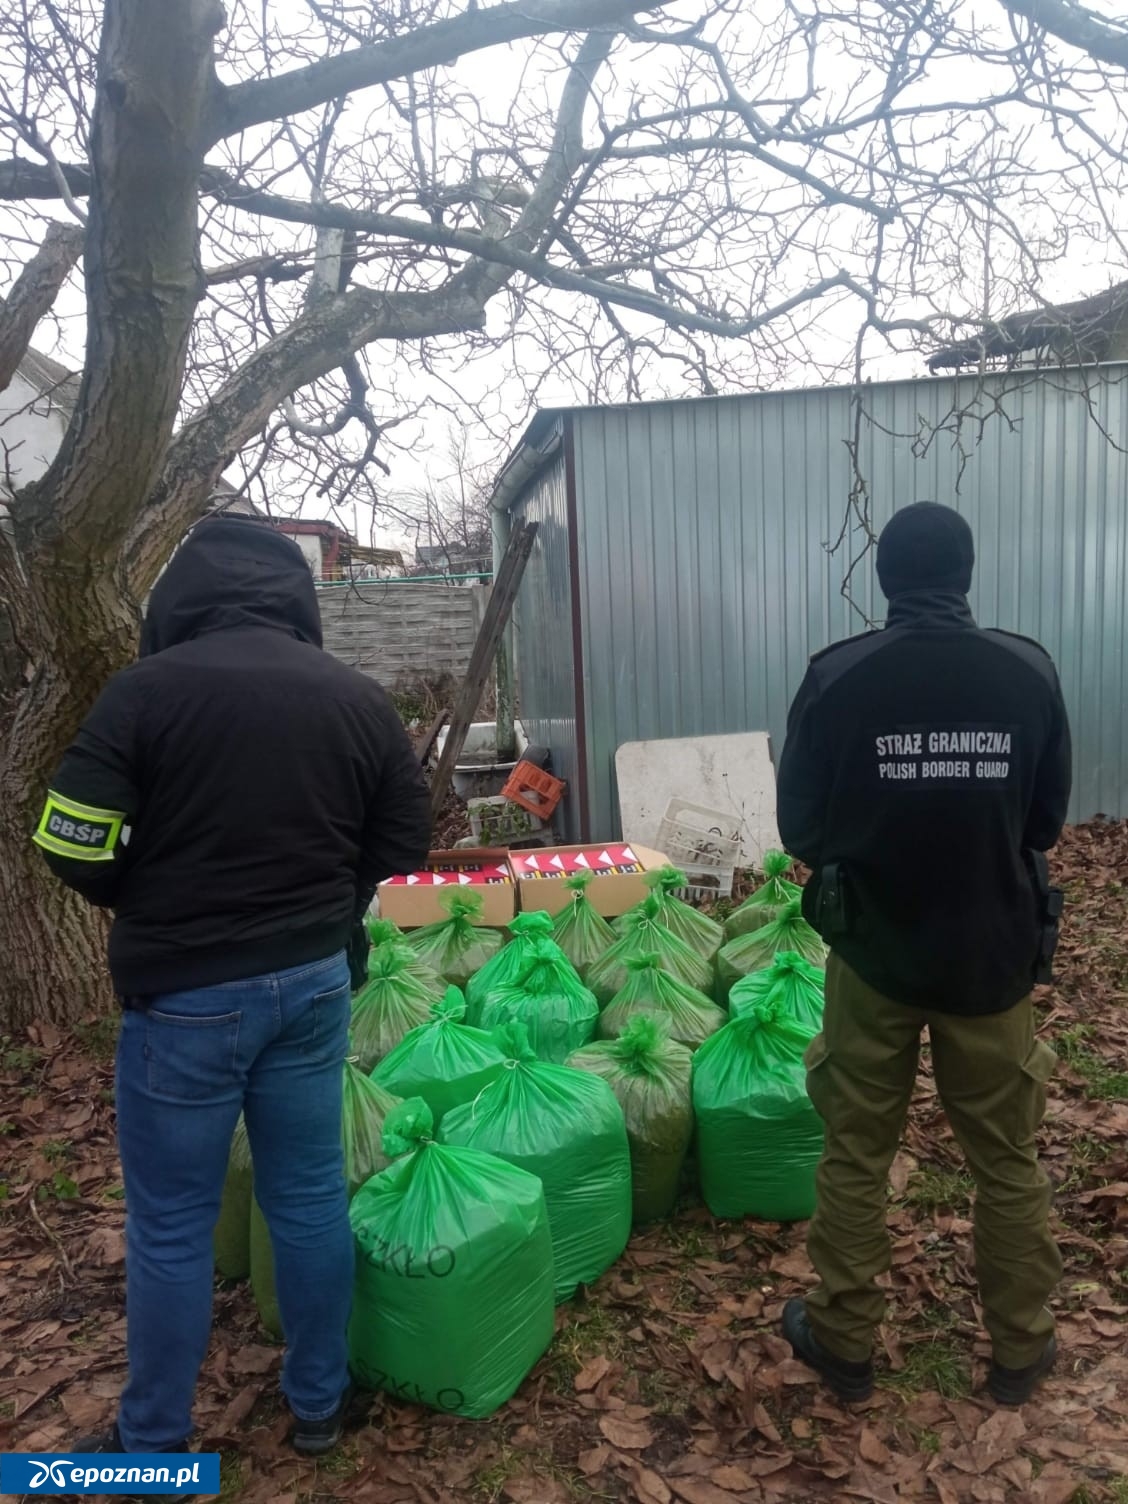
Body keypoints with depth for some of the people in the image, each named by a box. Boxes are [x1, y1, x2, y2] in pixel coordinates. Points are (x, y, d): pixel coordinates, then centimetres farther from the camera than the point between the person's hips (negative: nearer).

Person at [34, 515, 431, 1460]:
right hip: (315, 980, 4)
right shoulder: (359, 698, -2)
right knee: (312, 1196, 17)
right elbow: (404, 842, 5)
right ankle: (319, 1405, 35)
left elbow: (78, 851, -12)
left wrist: (153, 909, 8)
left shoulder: (149, 688, -14)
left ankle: (154, 1446, 33)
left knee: (170, 1224, 13)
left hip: (185, 996, -3)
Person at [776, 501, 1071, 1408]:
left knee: (856, 1157, 14)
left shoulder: (837, 678, -14)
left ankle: (844, 1342, 29)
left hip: (874, 950, -1)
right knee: (1009, 1161, 18)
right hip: (994, 953, 2)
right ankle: (1021, 1350, 35)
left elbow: (801, 832, -7)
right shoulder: (1029, 672, -8)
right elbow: (1047, 823, 2)